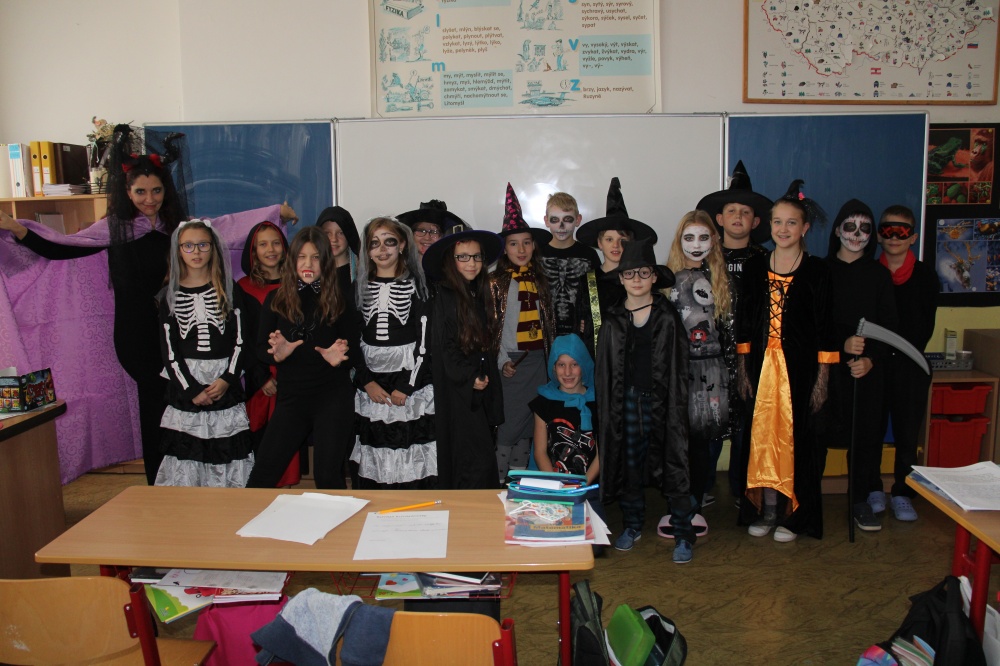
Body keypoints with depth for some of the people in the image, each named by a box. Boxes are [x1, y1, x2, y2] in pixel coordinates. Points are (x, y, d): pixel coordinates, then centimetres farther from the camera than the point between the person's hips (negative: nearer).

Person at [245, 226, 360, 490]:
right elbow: (261, 349, 5)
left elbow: (354, 350, 4)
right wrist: (278, 354, -18)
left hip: (333, 397, -1)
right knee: (263, 473, -2)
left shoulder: (341, 300, 2)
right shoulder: (276, 299, 5)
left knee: (327, 476, -2)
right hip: (291, 396, 2)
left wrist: (339, 358, -19)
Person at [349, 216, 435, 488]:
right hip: (370, 386, 3)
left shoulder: (415, 285, 2)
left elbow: (424, 340, -3)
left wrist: (406, 387, -10)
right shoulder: (360, 287, 10)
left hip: (410, 384, -2)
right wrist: (368, 382, -5)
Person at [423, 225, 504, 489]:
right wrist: (469, 377, -15)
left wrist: (487, 379, 11)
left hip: (480, 389, 8)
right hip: (458, 391, -8)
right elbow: (445, 346, -15)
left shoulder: (477, 295, 14)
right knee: (479, 458, -11)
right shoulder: (445, 297, -11)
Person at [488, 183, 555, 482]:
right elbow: (490, 327, -6)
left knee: (527, 426, 10)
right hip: (510, 362, -4)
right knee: (508, 426, -2)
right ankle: (498, 484, 9)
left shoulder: (539, 280, 10)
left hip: (537, 360, 5)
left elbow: (549, 322, 14)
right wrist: (502, 363, -11)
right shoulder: (495, 282, -4)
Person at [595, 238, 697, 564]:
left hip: (662, 402, -2)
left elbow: (680, 368, 0)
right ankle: (632, 525, 28)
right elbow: (603, 370, 7)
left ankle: (683, 535, 13)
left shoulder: (668, 317, 1)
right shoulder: (613, 321, 5)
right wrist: (606, 410, 1)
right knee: (628, 466, 10)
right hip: (626, 402, 2)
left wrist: (677, 405, -7)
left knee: (674, 467, 1)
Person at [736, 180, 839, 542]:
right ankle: (766, 509, 19)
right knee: (763, 433, 7)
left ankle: (793, 515, 16)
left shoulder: (817, 270, -3)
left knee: (796, 436, 3)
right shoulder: (754, 267, 6)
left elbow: (824, 327, -4)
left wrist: (822, 378, -7)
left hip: (800, 365, -3)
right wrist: (742, 369, 3)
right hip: (762, 363, 3)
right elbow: (744, 322, 7)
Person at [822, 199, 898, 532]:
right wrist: (842, 344, -17)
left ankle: (861, 499, 16)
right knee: (819, 431, -2)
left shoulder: (879, 274, 9)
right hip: (827, 364, -2)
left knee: (866, 433, 3)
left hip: (868, 368, 2)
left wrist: (871, 358, -10)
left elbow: (889, 326, 5)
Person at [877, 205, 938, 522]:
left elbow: (925, 326, 2)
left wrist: (906, 352, -9)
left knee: (908, 431, 5)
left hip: (910, 366, 0)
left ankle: (902, 493, 18)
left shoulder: (925, 276, 3)